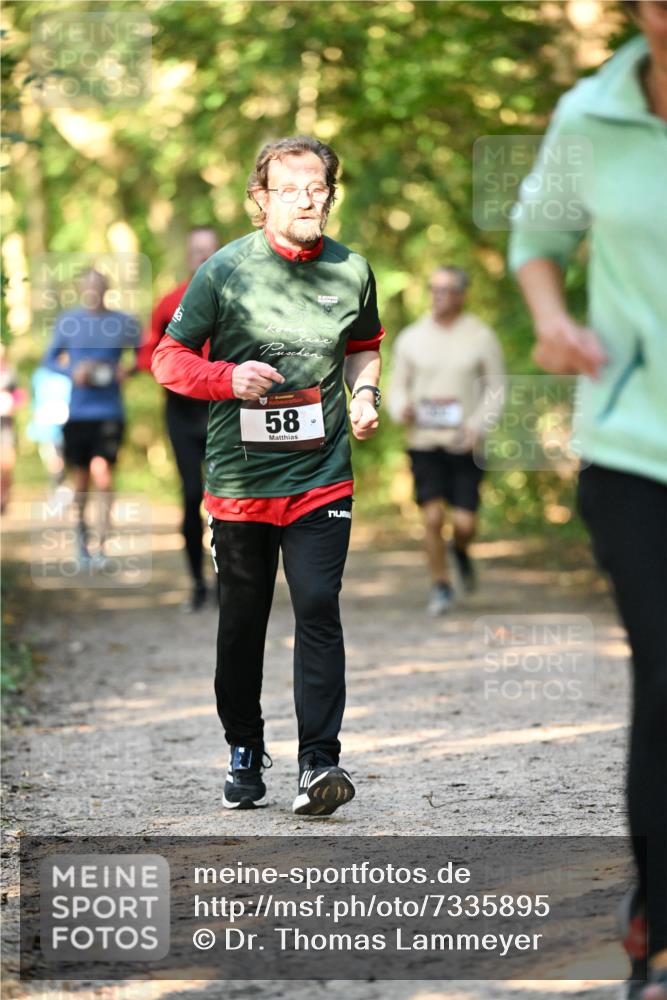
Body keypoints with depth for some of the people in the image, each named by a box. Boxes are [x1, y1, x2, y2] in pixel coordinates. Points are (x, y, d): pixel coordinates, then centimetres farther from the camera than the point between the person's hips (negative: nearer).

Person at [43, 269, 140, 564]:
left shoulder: (124, 323, 1)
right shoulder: (67, 321, 4)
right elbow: (49, 359, 9)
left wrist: (129, 369, -10)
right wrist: (72, 372, -10)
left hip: (109, 410, -2)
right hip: (76, 411, 2)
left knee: (102, 471, -16)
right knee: (82, 475, 10)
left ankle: (101, 544, -11)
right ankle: (81, 526, 34)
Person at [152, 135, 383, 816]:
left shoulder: (350, 271, 4)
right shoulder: (226, 271, -5)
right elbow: (169, 359, 0)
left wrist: (365, 392, 3)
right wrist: (231, 377, -17)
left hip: (321, 478, 1)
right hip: (239, 479, -1)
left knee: (318, 609, -11)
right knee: (242, 620, 8)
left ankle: (318, 762, -10)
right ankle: (244, 753, 25)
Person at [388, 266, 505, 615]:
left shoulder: (481, 337, 0)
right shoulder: (411, 338, 4)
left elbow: (496, 389, 3)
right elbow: (398, 387, 9)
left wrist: (478, 424, -13)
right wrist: (401, 409, -14)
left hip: (464, 443, -1)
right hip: (424, 442, 1)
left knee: (464, 523, -5)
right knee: (432, 517, -9)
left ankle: (461, 551, 31)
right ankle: (441, 587, 8)